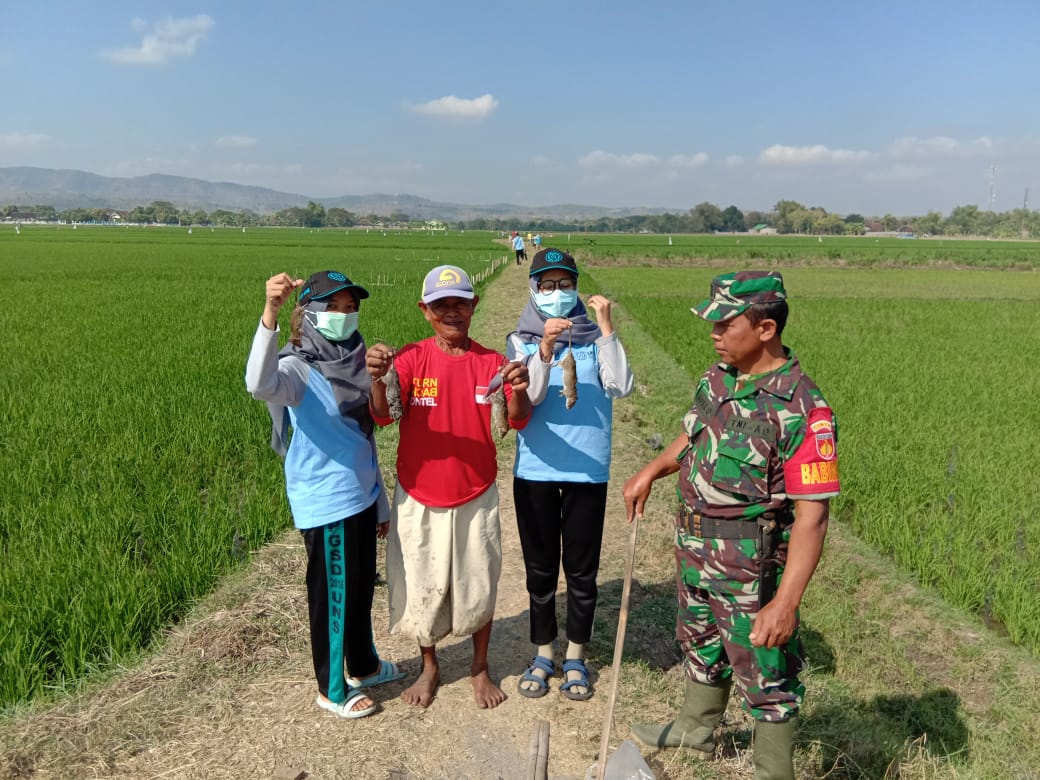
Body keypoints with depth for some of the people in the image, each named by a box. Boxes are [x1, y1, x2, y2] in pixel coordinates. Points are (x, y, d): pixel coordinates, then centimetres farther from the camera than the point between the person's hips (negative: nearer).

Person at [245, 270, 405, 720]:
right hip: (325, 504, -7)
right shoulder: (298, 368, -16)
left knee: (362, 586, 22)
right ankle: (332, 690, 27)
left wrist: (381, 503, 18)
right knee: (333, 596, 7)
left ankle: (364, 666, 43)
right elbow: (259, 385, -42)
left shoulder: (353, 363, 5)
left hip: (360, 498, 7)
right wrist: (270, 313, -53)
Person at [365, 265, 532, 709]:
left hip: (476, 499, 1)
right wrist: (377, 378, -46)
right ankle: (429, 668, 39)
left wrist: (519, 391, -40)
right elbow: (382, 414, -24)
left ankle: (480, 669, 38)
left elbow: (518, 421, -17)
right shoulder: (411, 358, -10)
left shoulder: (492, 363, -5)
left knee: (478, 587, 14)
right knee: (422, 588, 14)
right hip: (419, 500, 0)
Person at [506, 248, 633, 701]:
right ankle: (543, 654, 31)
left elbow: (620, 388, -15)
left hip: (587, 471, 0)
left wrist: (606, 328, -19)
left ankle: (575, 658, 30)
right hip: (535, 471, 1)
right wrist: (544, 350, -28)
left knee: (582, 569, 11)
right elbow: (527, 398, -13)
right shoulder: (521, 340, 1)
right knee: (540, 568, 13)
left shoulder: (594, 337, -1)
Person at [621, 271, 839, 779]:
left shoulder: (801, 408, -26)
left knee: (766, 677, 10)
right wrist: (650, 473, 19)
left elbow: (811, 515, -28)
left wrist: (785, 602, -32)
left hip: (750, 571, -8)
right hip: (695, 552, 8)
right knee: (700, 644, 29)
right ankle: (697, 726, 54)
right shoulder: (718, 378, -2)